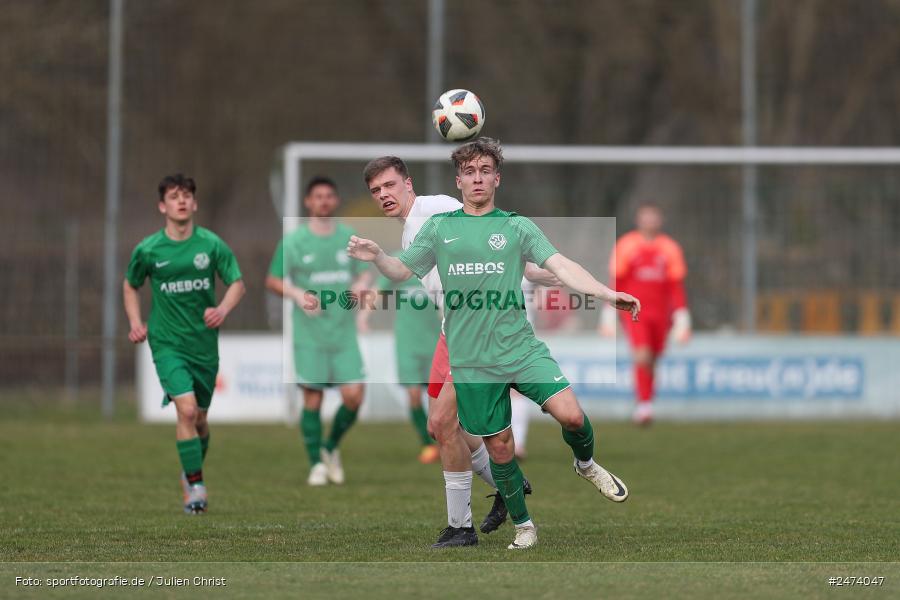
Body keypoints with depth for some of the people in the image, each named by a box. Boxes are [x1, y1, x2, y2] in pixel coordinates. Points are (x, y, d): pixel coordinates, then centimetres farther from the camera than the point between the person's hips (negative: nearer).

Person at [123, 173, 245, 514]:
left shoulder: (211, 244, -3)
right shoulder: (147, 250, -4)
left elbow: (237, 283, 4)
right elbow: (130, 286, 14)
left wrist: (223, 310, -15)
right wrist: (135, 322, 0)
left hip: (204, 342, 2)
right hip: (167, 342, -2)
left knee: (200, 417, 12)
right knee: (187, 409, -20)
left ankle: (193, 471, 38)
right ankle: (195, 487, -15)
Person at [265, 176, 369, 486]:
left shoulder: (350, 237, 8)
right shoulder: (293, 241, -1)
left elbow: (362, 273, 18)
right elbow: (273, 280, 4)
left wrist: (359, 285, -5)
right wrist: (298, 295, -14)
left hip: (344, 333, 2)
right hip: (309, 334, -2)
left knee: (354, 396, -7)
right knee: (313, 397, -2)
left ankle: (331, 448, 18)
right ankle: (316, 464, 11)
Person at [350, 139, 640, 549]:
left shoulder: (517, 227, 3)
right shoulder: (439, 228, 7)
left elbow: (560, 266, -7)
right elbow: (402, 272, 9)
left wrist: (606, 293, -22)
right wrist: (377, 257, -14)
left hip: (521, 347, -1)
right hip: (471, 360, 1)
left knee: (570, 414, -18)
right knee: (500, 448, 4)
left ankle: (586, 464, 15)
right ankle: (523, 528, 22)